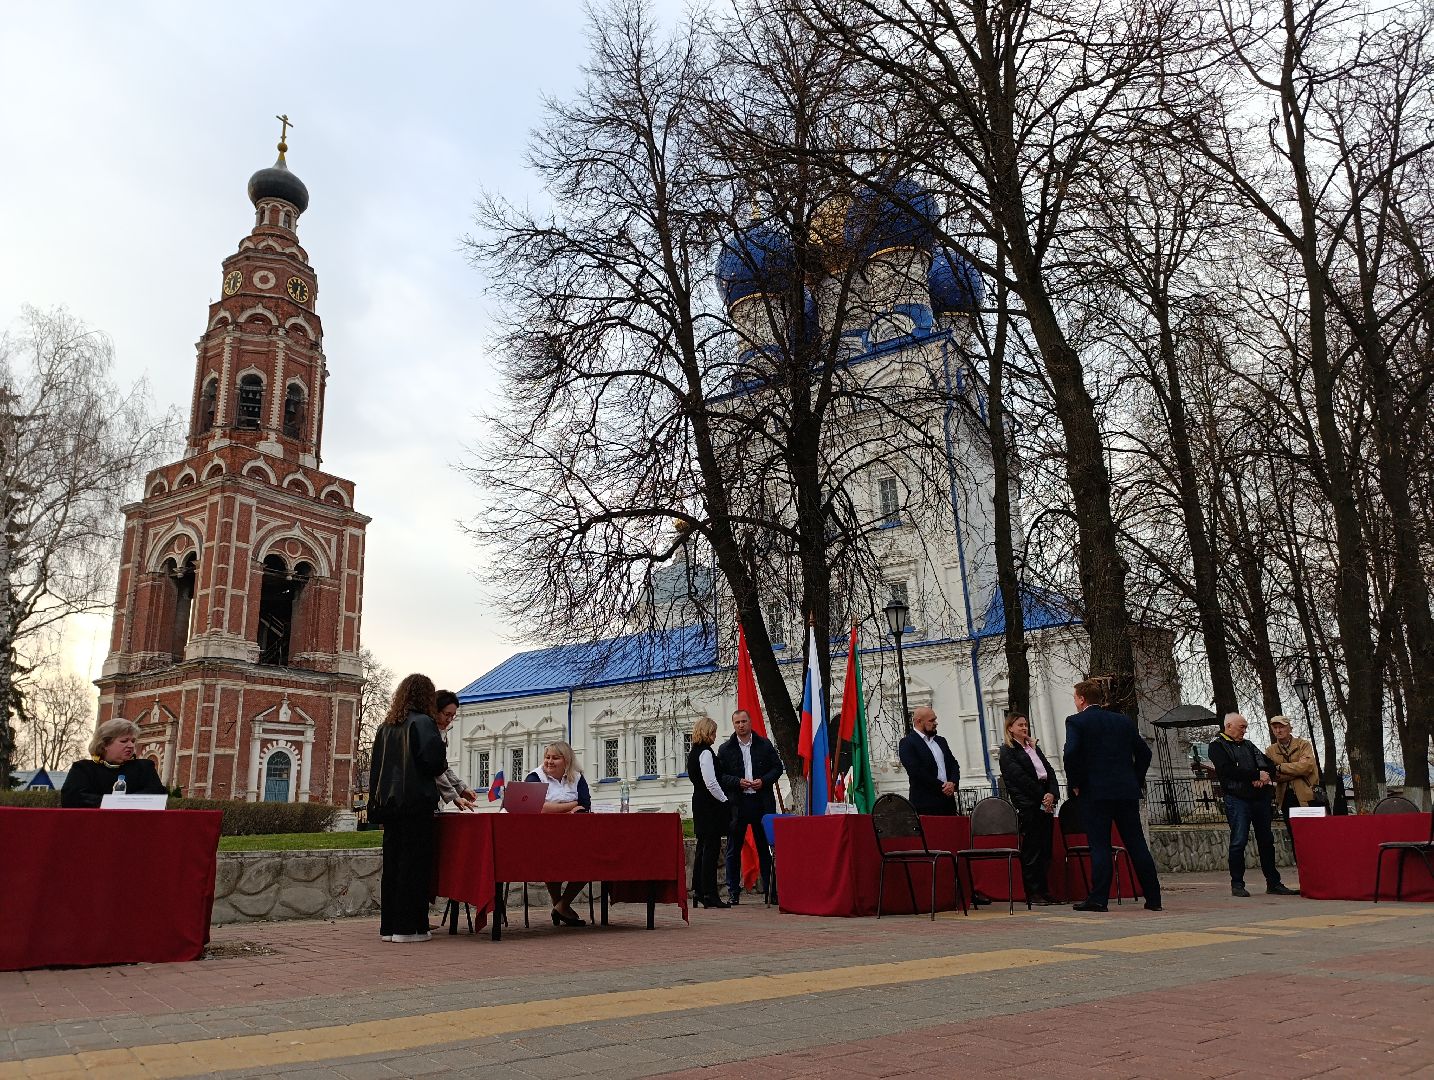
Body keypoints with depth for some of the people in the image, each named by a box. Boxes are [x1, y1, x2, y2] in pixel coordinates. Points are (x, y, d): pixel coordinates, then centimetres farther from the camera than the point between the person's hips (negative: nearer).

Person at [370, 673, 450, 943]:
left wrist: (377, 801, 17)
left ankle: (389, 925, 15)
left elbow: (375, 764, 14)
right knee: (415, 864, -2)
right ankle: (408, 927, -1)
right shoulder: (423, 722, -9)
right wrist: (441, 766, 4)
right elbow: (434, 761, -18)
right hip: (417, 803, -7)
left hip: (389, 803, 7)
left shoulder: (386, 726, 12)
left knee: (392, 864, 11)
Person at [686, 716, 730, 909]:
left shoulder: (693, 753, 15)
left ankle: (698, 891, 19)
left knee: (703, 847, 14)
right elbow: (711, 783, -21)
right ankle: (709, 894, -5)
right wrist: (725, 801, -11)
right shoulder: (706, 753, -15)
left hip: (699, 803, 10)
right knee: (712, 848, -6)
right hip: (710, 805, -10)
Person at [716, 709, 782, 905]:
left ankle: (769, 888, 16)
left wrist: (764, 780, -8)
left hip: (762, 802, 0)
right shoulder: (725, 749, 4)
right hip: (736, 803, 0)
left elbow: (777, 767, 8)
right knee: (734, 849, 3)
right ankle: (733, 892, 12)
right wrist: (738, 782, -13)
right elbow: (720, 775, 2)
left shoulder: (765, 745, 6)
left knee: (765, 847, 7)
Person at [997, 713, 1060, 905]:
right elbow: (1020, 777, -9)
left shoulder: (1034, 748, 21)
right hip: (1027, 805, -6)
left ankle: (1044, 890, 11)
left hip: (1046, 804, 6)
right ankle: (1033, 892, -1)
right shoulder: (1007, 751, 0)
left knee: (1045, 848, 6)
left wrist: (1052, 794, -5)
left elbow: (1050, 772, 12)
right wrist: (1042, 796, -11)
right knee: (1031, 850, -5)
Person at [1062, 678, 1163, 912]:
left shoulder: (1076, 721, -4)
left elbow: (1071, 754, -17)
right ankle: (1153, 898, 13)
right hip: (1127, 791, 5)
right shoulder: (1124, 721, 12)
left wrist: (1074, 783, -5)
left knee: (1100, 846, -1)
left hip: (1094, 792, -5)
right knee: (1136, 843, 9)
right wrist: (1135, 781, 17)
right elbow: (1144, 752, 12)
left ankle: (1098, 898, -1)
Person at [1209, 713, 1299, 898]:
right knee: (1239, 841, -6)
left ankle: (1273, 883, 16)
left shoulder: (1248, 745, 22)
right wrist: (1256, 775, -12)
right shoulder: (1217, 747, 1)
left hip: (1260, 797, 6)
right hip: (1237, 798, -6)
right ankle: (1237, 884, 1)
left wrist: (1265, 775, -7)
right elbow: (1227, 770, -14)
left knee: (1267, 841, 9)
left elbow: (1268, 763, 16)